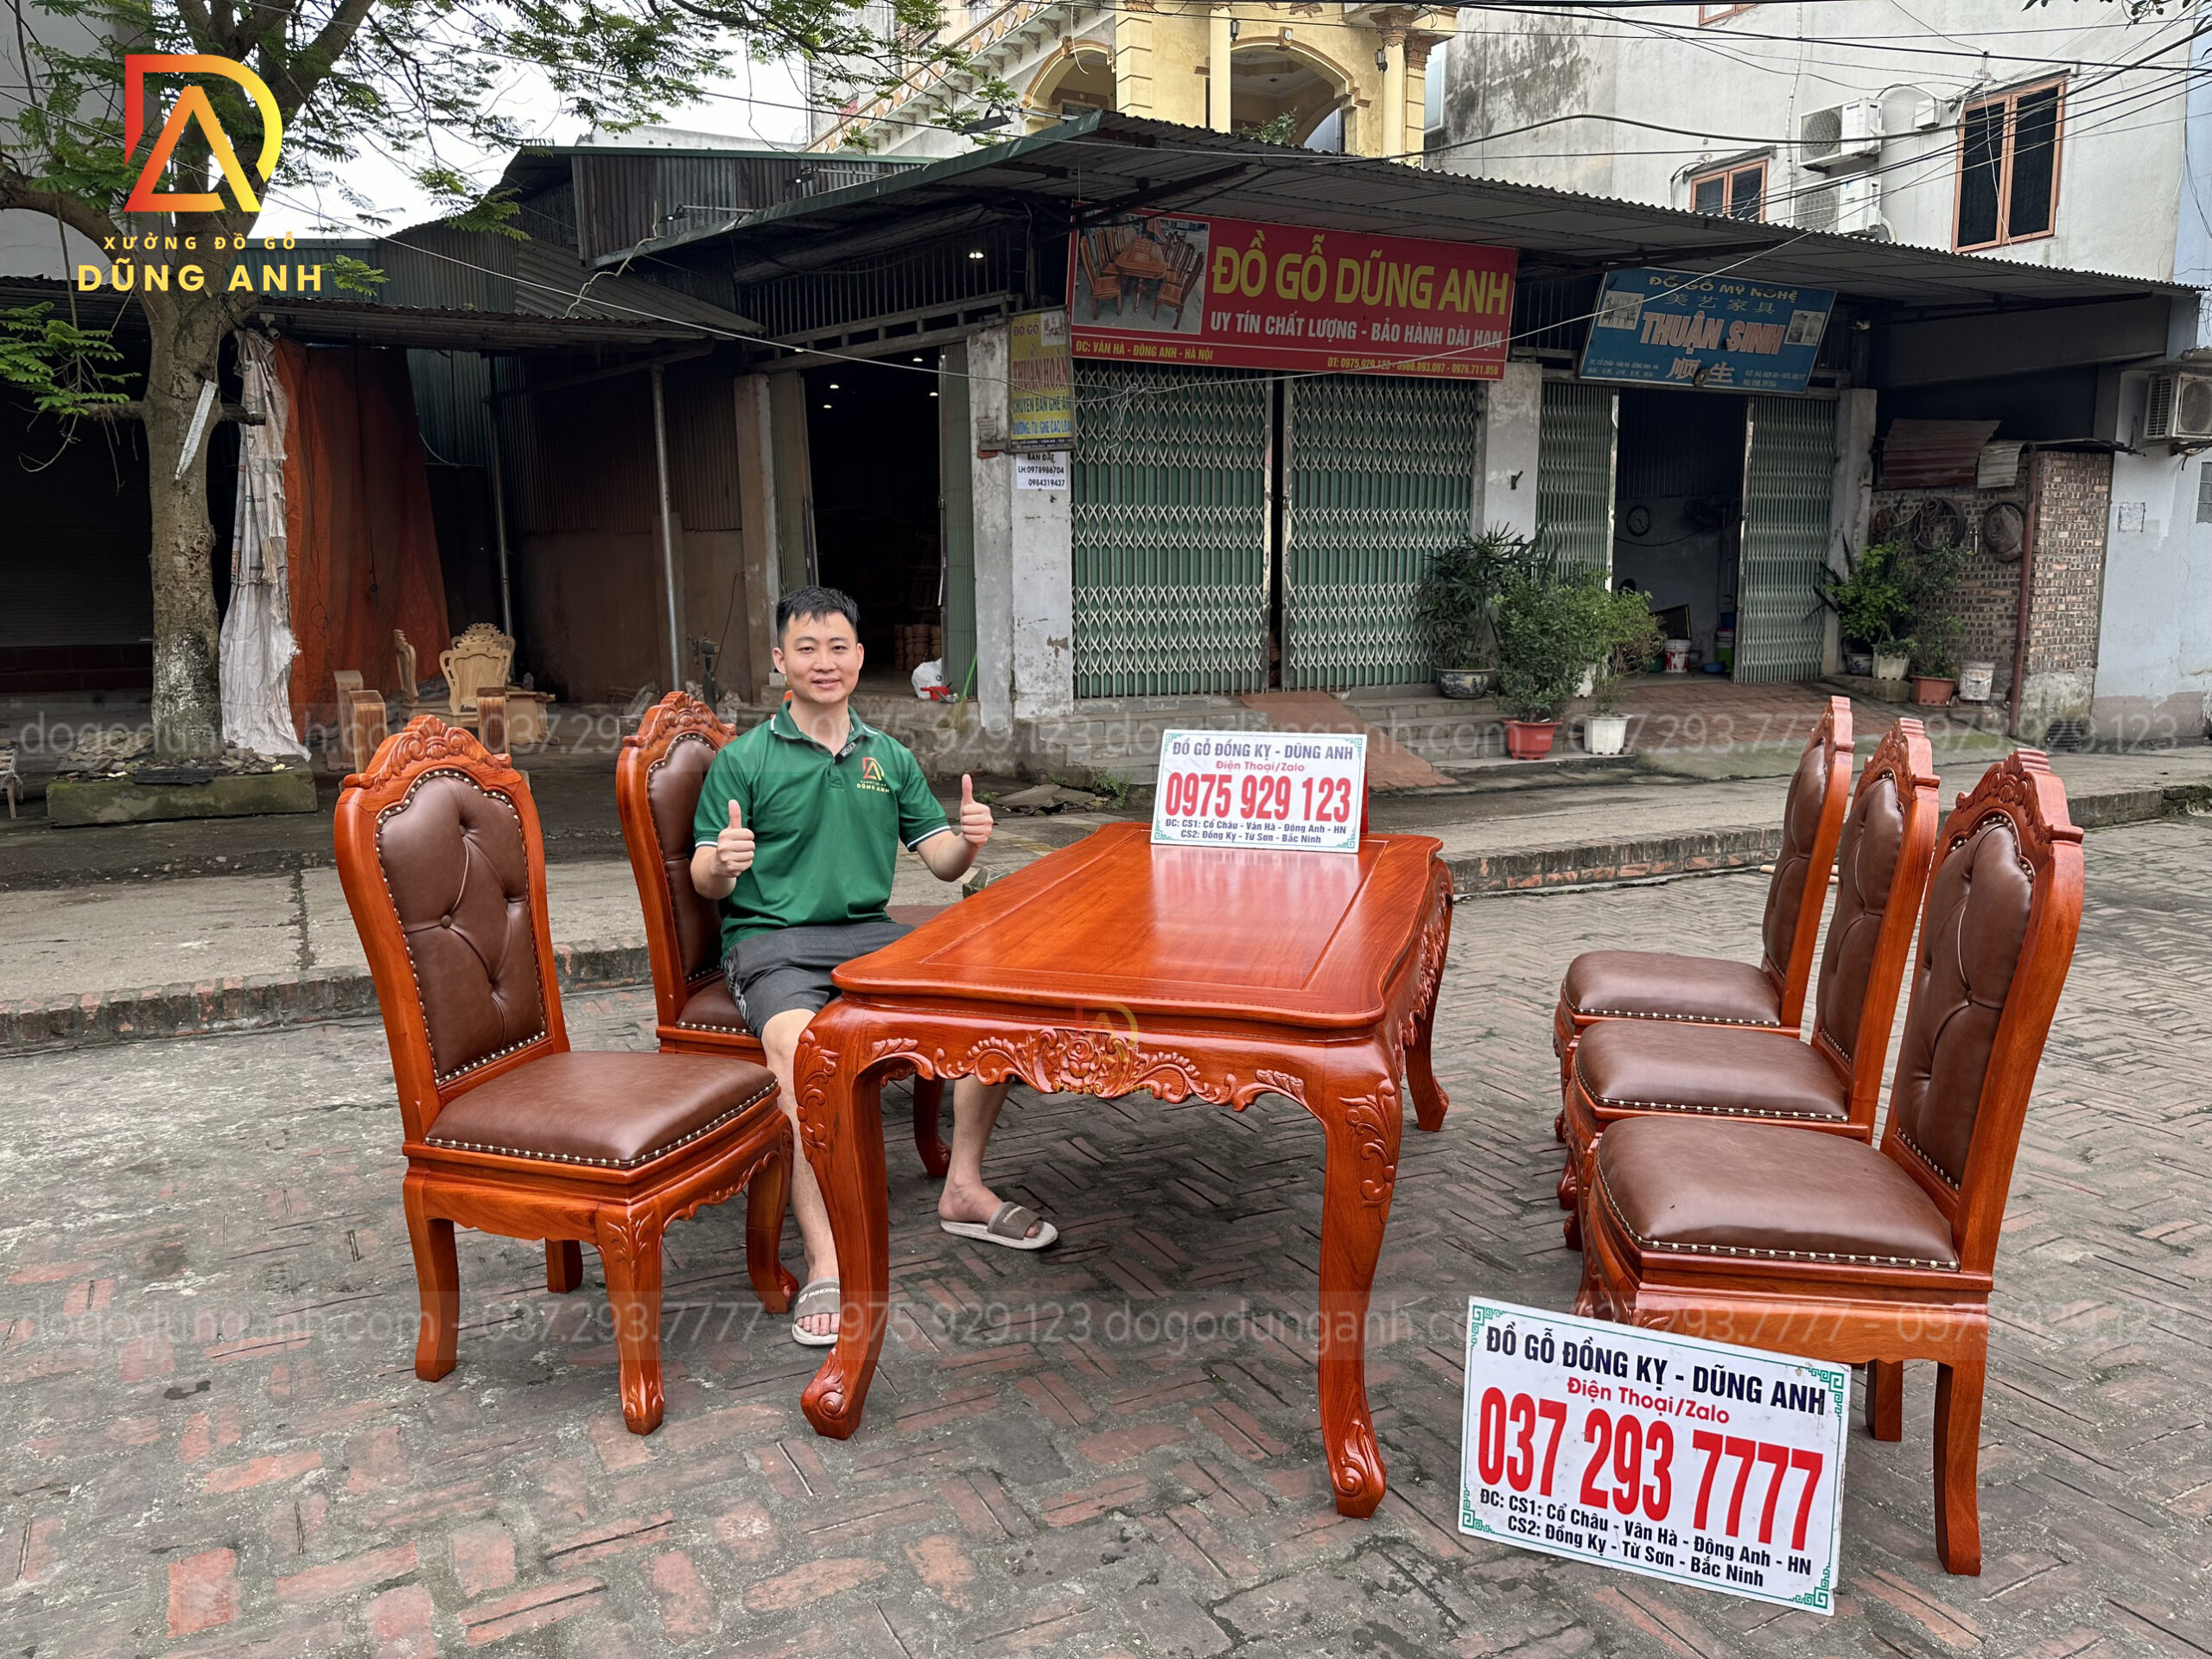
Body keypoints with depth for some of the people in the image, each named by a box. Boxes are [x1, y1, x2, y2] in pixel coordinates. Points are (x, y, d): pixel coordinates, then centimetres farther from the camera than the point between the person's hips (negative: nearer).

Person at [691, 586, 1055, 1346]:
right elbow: (705, 882, -1)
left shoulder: (891, 758, 13)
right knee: (798, 1046, -37)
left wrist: (968, 839, -12)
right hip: (772, 941, -4)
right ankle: (824, 1262, -31)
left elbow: (942, 861, 11)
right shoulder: (742, 761, 1)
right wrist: (722, 862, -26)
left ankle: (963, 1188, 1)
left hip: (869, 933, 4)